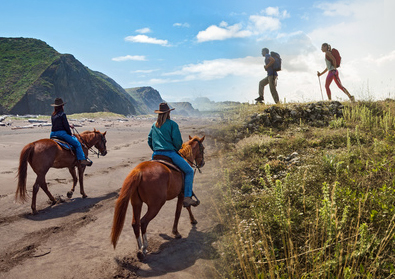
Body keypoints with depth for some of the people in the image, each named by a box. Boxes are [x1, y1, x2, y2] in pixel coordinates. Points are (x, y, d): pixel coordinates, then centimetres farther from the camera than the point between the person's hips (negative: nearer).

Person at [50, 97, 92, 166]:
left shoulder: (53, 115, 14)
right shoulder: (62, 114, -9)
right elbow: (66, 126, -10)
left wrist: (69, 125, 29)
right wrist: (70, 134, 2)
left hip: (52, 134, 8)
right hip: (61, 133, -8)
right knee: (77, 143, -5)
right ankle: (82, 159, -13)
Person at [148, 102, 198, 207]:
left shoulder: (154, 125, 13)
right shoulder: (172, 124, -3)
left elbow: (149, 141, 17)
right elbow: (178, 142, -9)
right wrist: (176, 150, 9)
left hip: (156, 155, 6)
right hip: (170, 154, -6)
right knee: (189, 171, 3)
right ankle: (187, 197, -7)